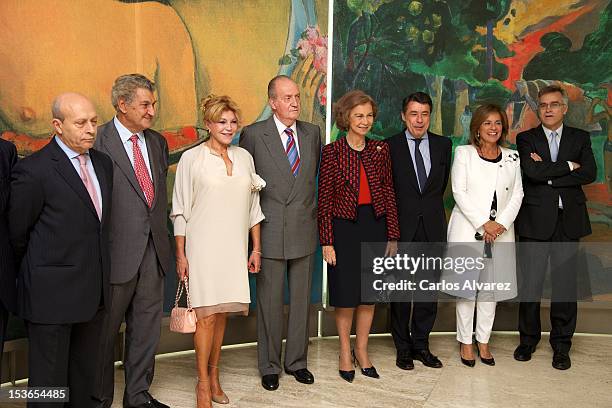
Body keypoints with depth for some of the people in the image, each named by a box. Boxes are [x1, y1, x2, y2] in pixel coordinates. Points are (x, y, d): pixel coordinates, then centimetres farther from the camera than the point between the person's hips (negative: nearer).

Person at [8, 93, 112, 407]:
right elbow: (17, 232, -5)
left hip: (94, 290, 6)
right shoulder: (33, 170, -15)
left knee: (85, 377, 19)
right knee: (49, 381, 7)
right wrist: (34, 273, 8)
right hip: (52, 293, -6)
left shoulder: (103, 163, 7)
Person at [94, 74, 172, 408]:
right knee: (104, 330, 10)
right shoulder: (97, 142, -11)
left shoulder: (158, 142, 11)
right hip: (116, 252, -6)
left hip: (153, 251, 6)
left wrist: (163, 235, 13)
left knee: (147, 327, 15)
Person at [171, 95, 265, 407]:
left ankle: (214, 377, 24)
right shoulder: (191, 158, -3)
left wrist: (256, 248, 10)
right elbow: (180, 211, -2)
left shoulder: (244, 157, 9)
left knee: (221, 313, 11)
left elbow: (253, 207, 12)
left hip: (234, 247, 4)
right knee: (207, 314, -4)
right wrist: (181, 255, -6)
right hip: (203, 246, -4)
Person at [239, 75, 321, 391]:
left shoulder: (312, 133, 7)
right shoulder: (253, 134, -5)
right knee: (270, 302, 7)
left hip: (304, 231, 4)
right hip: (270, 233, -3)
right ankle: (269, 366, 23)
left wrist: (315, 214, 13)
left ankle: (296, 361, 29)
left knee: (301, 300, 13)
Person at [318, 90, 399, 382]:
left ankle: (362, 350, 28)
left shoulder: (381, 150, 5)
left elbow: (389, 193, 6)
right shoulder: (332, 151, -5)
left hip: (375, 226, 3)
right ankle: (345, 351, 25)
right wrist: (327, 242, -9)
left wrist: (392, 235, 3)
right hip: (344, 227, -3)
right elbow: (324, 199, -6)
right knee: (346, 294, 5)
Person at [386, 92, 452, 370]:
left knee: (428, 290, 9)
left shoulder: (443, 145, 6)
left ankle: (421, 344, 24)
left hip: (432, 227, 3)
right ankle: (403, 347, 19)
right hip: (402, 227, -3)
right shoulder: (390, 146, -3)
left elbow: (443, 183, 15)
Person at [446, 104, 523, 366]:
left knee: (492, 285, 8)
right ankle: (465, 342, 14)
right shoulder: (464, 153, 0)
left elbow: (517, 194, 6)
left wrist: (501, 223, -9)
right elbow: (459, 192, -7)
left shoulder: (512, 157, 11)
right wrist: (483, 223, -14)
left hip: (500, 231, 3)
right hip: (468, 229, -3)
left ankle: (483, 341, 20)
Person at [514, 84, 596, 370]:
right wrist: (568, 166, -6)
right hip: (536, 220, -1)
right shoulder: (526, 139, 5)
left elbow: (590, 174, -6)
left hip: (568, 220, 2)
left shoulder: (580, 138, 10)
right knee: (530, 283, 4)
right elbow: (532, 171, -13)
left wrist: (549, 174, -10)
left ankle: (561, 345, 19)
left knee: (565, 283, 6)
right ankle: (528, 339, 21)